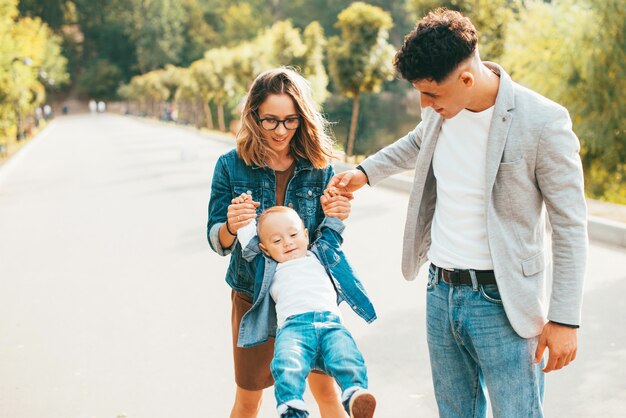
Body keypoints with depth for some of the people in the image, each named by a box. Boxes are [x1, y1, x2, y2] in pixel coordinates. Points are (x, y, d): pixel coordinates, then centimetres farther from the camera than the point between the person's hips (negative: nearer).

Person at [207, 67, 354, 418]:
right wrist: (231, 226, -28)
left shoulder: (318, 166, -5)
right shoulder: (231, 166, -8)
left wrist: (334, 217, -19)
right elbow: (217, 242, -6)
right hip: (253, 297, 0)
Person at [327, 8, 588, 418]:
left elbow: (570, 227, -13)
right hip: (441, 291, 6)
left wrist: (564, 319, -13)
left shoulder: (543, 122, -18)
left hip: (501, 302, -6)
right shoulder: (440, 109, 0)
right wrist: (366, 172, 19)